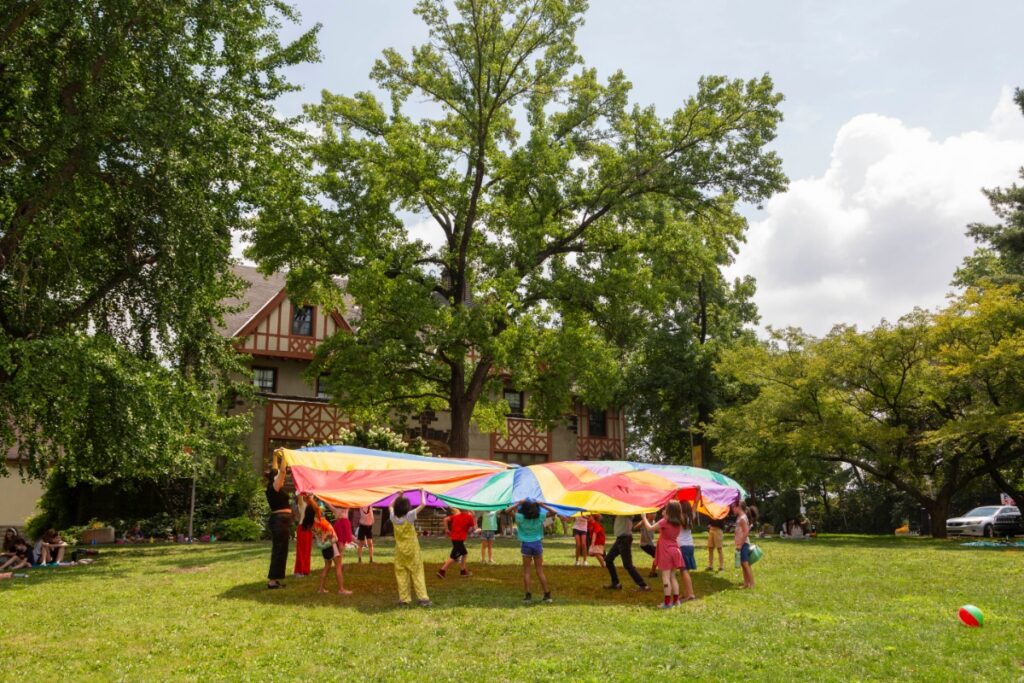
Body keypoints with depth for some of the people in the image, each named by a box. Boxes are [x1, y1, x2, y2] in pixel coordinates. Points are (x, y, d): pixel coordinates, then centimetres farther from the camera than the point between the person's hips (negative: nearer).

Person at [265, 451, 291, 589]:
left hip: (280, 521, 10)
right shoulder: (274, 488, -12)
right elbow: (282, 471, -21)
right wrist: (283, 455, -16)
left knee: (279, 550, 14)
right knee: (279, 550, -6)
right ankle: (272, 580, -4)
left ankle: (274, 579, 19)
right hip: (280, 521, -10)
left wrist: (275, 457, 22)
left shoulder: (273, 488, 11)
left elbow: (276, 471, 22)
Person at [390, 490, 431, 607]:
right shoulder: (410, 515, -15)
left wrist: (399, 496, 23)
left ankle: (403, 599, 9)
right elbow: (423, 504, -10)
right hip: (412, 549, -3)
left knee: (401, 574, 8)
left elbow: (391, 506, 18)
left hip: (400, 550, 4)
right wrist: (422, 493, 6)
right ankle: (423, 598, -2)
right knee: (417, 573, 1)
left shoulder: (393, 517, -4)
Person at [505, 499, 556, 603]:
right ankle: (547, 595, 10)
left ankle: (528, 595, 1)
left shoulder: (520, 517, -13)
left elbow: (507, 510, -4)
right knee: (540, 571, 9)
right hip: (537, 544, 2)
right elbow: (554, 512, 3)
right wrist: (542, 504, -3)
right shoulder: (540, 517, -9)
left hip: (526, 544, -2)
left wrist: (519, 503, -4)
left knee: (526, 571, 6)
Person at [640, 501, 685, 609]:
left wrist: (644, 518, 8)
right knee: (673, 576, 14)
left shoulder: (665, 521, -14)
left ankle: (667, 602, -8)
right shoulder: (678, 523, 5)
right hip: (675, 550, 6)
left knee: (666, 576, -5)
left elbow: (650, 528, -7)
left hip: (666, 551, -6)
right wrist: (665, 517, 15)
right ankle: (675, 600, 13)